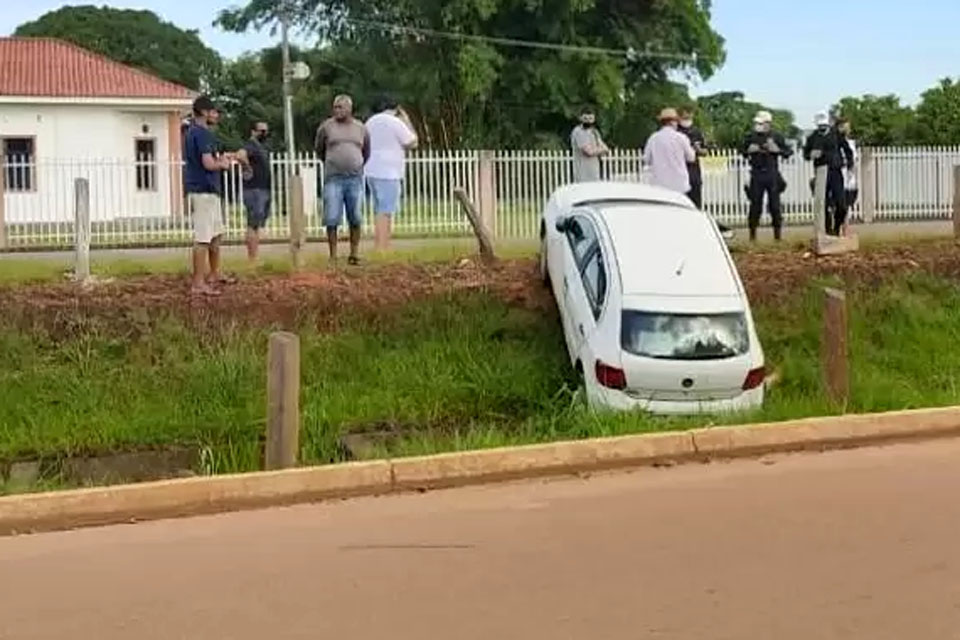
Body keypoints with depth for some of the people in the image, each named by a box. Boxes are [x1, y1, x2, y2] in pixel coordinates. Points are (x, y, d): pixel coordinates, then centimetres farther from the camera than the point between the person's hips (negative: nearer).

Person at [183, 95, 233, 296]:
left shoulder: (192, 131, 16)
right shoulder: (203, 133, -16)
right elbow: (208, 164, -23)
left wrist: (220, 159, 14)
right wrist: (223, 164, -4)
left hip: (209, 190, 11)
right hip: (203, 191, -11)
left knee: (215, 234, 21)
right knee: (203, 238, -9)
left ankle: (214, 274, 32)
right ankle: (199, 283, -8)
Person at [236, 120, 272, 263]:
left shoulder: (263, 147, 16)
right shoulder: (251, 146, -14)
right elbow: (240, 155, -36)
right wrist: (248, 168, -22)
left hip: (264, 190, 10)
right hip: (254, 190, -10)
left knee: (258, 225, 13)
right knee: (253, 225, -8)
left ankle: (254, 257, 18)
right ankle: (252, 259, -6)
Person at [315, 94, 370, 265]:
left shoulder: (361, 129, 9)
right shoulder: (326, 127, 3)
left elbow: (366, 153, 24)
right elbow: (319, 149, 18)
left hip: (355, 179, 2)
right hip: (333, 179, -2)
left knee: (355, 219, 3)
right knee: (332, 218, -6)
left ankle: (354, 254, 11)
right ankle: (333, 256, 0)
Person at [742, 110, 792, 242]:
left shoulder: (776, 136, 2)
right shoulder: (751, 137, 6)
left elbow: (789, 152, 4)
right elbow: (743, 151, 16)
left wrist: (777, 150, -12)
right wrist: (748, 151, -5)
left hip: (772, 173, -1)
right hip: (757, 173, 1)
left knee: (774, 204, 0)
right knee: (755, 204, 1)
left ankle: (778, 231, 9)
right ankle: (752, 232, 8)